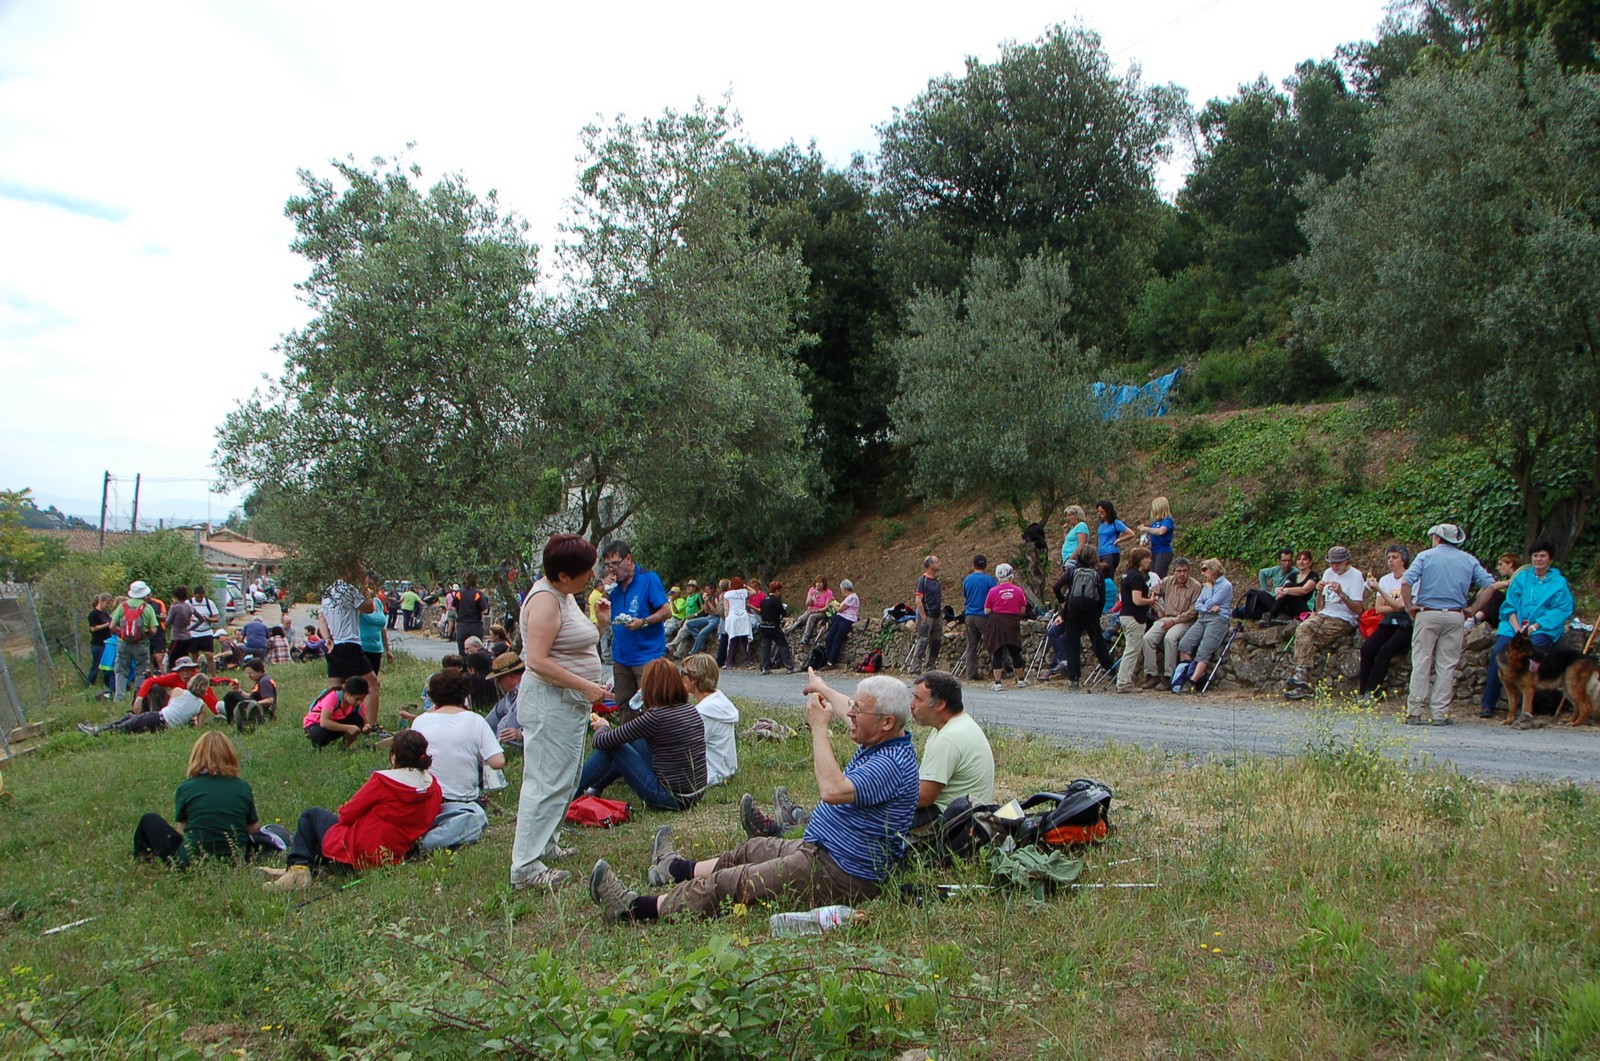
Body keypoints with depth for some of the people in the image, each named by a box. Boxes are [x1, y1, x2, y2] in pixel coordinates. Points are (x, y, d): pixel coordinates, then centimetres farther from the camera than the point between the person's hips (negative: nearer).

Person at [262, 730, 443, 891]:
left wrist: (341, 813, 15)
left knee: (311, 815, 19)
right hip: (396, 857, 7)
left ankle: (298, 867, 6)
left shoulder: (383, 780, -18)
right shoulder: (434, 787, -3)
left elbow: (347, 814, -10)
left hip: (358, 854, -7)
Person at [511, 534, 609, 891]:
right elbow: (538, 660, -25)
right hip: (549, 703, -11)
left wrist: (600, 623, 8)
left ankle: (544, 844, 31)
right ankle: (526, 867, -6)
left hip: (570, 701, 11)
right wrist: (585, 686, -24)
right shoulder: (545, 599, -18)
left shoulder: (565, 596, 13)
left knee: (564, 778, 18)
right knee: (547, 782, -9)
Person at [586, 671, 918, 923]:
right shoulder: (880, 743, 5)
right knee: (752, 850, 27)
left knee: (727, 885, -10)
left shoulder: (891, 764, -27)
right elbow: (849, 712, 30)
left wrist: (819, 727, -29)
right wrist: (822, 689, 47)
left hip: (836, 875, -11)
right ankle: (677, 869, 49)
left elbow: (833, 790, -40)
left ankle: (635, 908, -2)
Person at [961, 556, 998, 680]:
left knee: (971, 646, 7)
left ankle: (970, 674, 7)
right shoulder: (989, 579, -9)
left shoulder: (967, 580, 5)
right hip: (984, 616, -4)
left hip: (969, 616, 4)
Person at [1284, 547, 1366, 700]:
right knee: (1303, 629, -27)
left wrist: (1341, 594, -26)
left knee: (1309, 642, -26)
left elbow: (1358, 609, -14)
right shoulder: (1328, 573, 14)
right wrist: (1319, 592, -5)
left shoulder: (1355, 575, -5)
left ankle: (1301, 675, -23)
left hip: (1343, 620, -5)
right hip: (1324, 615, 5)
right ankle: (1302, 673, -36)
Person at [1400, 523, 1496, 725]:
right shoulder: (1469, 560, 10)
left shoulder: (1426, 556, 3)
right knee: (1447, 665, 4)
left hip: (1427, 614, -2)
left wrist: (1409, 606, -1)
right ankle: (1440, 713, 2)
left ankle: (1415, 711, -3)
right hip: (1454, 616, 2)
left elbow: (1406, 582, -11)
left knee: (1421, 663, 0)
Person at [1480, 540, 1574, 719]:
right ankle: (1488, 703, -20)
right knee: (1498, 652, -24)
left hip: (1543, 629, -2)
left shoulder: (1559, 582, 9)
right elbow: (1509, 604, 12)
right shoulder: (1522, 577, 17)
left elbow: (1561, 610, -1)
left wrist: (1535, 626, -14)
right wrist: (1516, 627, -6)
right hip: (1515, 625, 2)